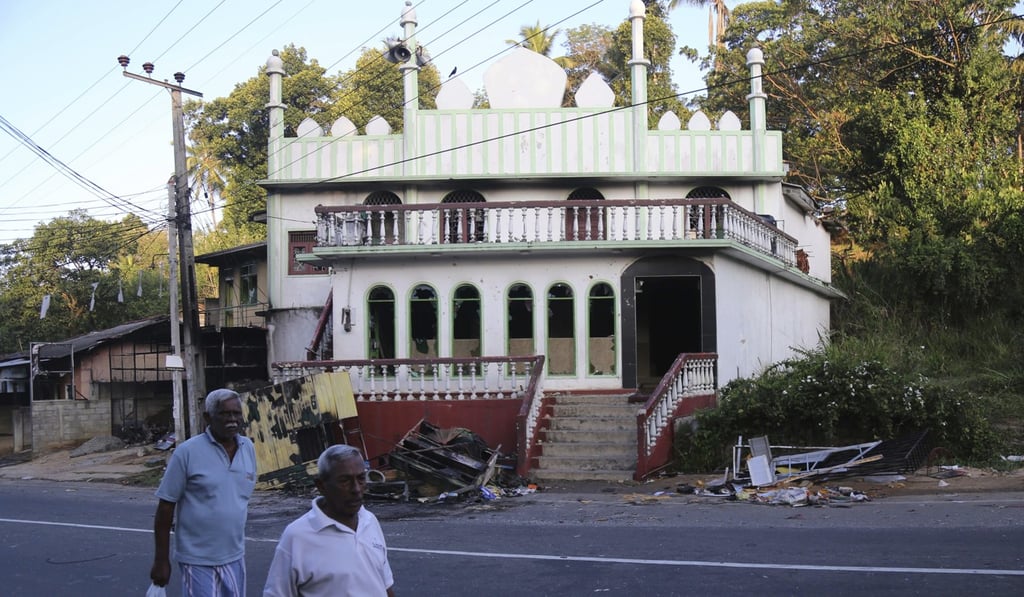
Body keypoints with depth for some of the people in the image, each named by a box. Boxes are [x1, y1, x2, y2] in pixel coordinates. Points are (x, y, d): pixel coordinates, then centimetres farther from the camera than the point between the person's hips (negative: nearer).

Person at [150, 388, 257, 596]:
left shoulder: (248, 447, 4)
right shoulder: (187, 452, -11)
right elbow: (165, 507, -8)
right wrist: (161, 560, -8)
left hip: (234, 558, 5)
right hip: (198, 561, -5)